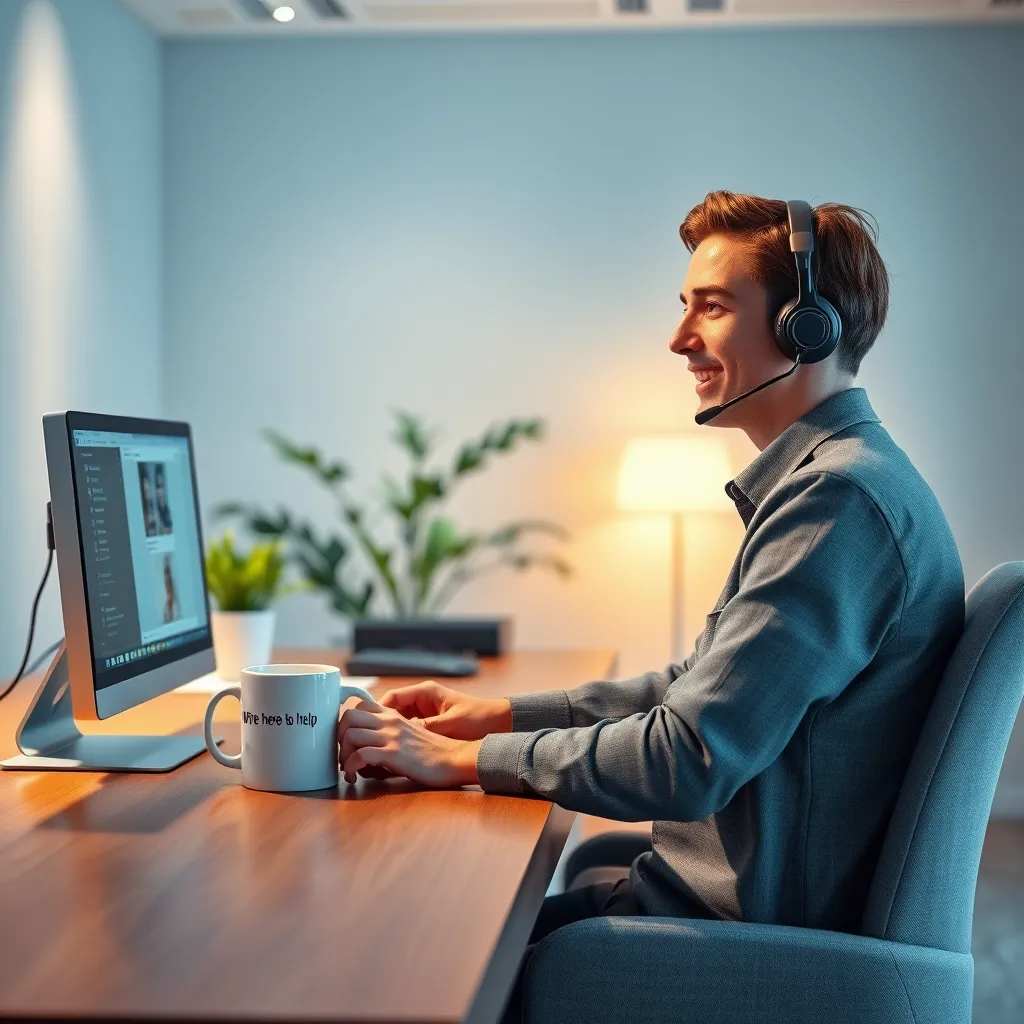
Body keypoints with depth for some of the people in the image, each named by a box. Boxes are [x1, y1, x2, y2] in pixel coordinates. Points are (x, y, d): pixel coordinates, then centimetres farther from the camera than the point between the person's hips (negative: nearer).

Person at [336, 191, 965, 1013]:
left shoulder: (839, 498, -23)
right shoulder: (834, 475, 13)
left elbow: (688, 761, -27)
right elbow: (706, 688, 18)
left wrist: (462, 759, -17)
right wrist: (501, 714, 11)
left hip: (747, 931, -9)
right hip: (740, 891, 9)